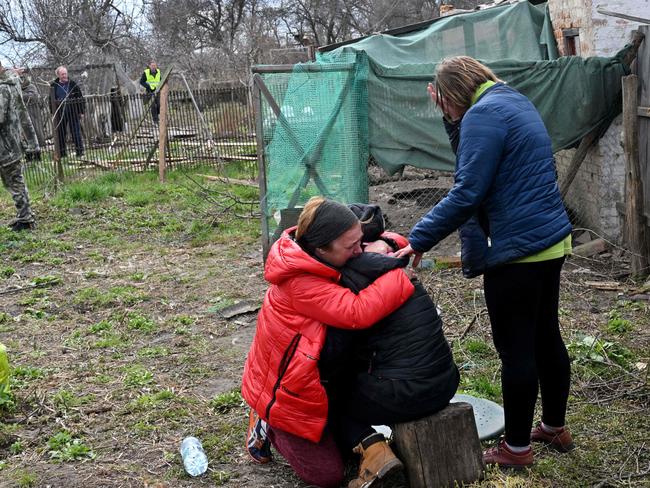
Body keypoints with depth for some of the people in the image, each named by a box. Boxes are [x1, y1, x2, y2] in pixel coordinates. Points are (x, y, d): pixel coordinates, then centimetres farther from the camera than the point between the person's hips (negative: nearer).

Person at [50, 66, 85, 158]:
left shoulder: (73, 84, 4)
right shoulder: (54, 86, 6)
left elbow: (80, 98, 6)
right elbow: (51, 100, 9)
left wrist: (81, 111, 2)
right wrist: (53, 113, 3)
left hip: (73, 112, -1)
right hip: (60, 114, 1)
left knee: (76, 132, -2)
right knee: (61, 133, 5)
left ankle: (79, 150, 3)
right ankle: (62, 152, 12)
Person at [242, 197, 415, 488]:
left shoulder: (328, 260, -5)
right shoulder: (300, 282, -32)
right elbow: (356, 313, -44)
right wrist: (400, 278, -33)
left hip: (319, 374, 9)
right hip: (285, 388, -9)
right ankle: (269, 426, 14)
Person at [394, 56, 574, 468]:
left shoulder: (484, 113, -14)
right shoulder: (516, 102, 16)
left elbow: (467, 194, -21)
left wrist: (419, 240, -16)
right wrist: (453, 119, 16)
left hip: (517, 249, -10)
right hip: (552, 240, 10)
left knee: (515, 348, 2)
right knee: (546, 337, 20)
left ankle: (517, 447, 15)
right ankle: (555, 427, 35)